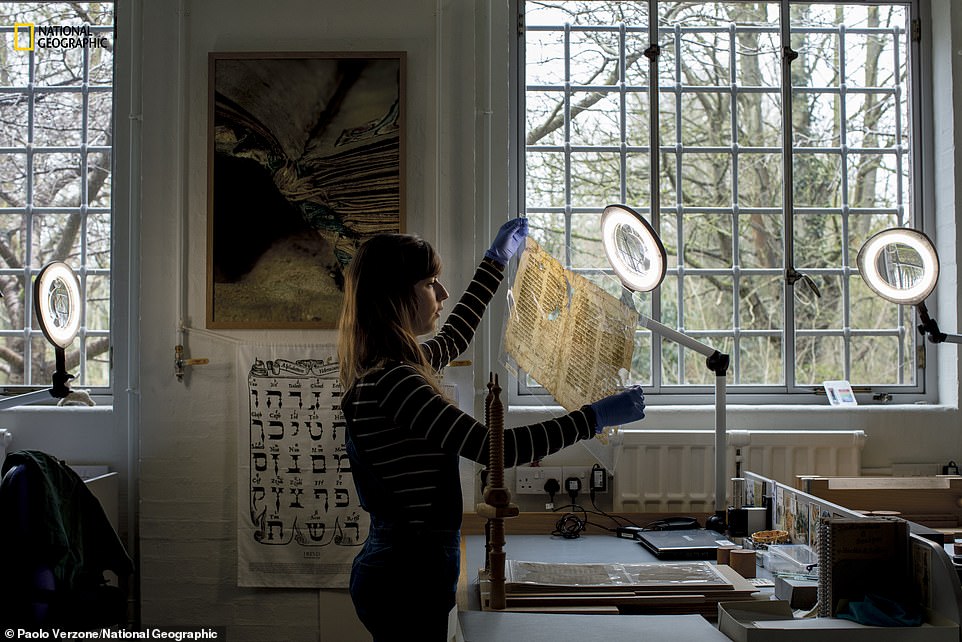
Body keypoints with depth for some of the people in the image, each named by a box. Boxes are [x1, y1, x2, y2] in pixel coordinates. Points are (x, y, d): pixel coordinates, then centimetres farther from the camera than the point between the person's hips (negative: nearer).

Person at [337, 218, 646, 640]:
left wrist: (496, 260, 35)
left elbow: (452, 340, 27)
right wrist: (594, 417, -18)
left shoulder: (385, 369, 7)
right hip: (408, 577, -10)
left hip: (400, 568, 10)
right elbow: (493, 448, -26)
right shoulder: (391, 380, -23)